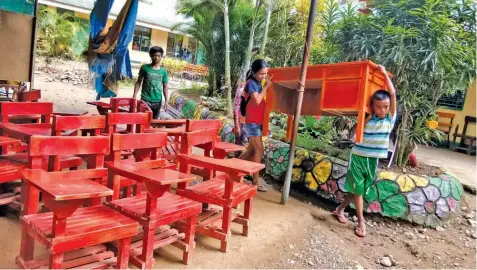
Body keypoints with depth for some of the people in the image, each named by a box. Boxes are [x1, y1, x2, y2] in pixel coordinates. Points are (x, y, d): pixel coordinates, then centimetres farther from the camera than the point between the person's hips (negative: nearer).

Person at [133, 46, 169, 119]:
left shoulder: (163, 71, 3)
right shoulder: (144, 68, -2)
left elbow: (165, 87, 7)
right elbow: (139, 82, 4)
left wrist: (166, 101, 2)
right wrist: (134, 95, -4)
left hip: (157, 101, 2)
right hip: (145, 99, -2)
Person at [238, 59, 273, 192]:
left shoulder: (258, 84, 14)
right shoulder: (251, 83, -12)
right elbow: (257, 101, -22)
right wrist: (265, 87, -15)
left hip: (256, 122, 9)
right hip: (252, 122, -9)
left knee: (251, 151, 13)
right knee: (259, 150, -10)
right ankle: (256, 181, -5)